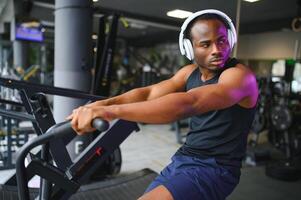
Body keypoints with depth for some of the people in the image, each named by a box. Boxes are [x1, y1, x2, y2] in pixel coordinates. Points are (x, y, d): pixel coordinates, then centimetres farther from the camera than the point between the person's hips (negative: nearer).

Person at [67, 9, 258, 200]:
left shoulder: (240, 75, -18)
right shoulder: (190, 72, 7)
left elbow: (187, 104, -35)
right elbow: (149, 93, -6)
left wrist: (112, 111, -42)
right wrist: (103, 104, -23)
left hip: (214, 169, -7)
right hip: (181, 159, 8)